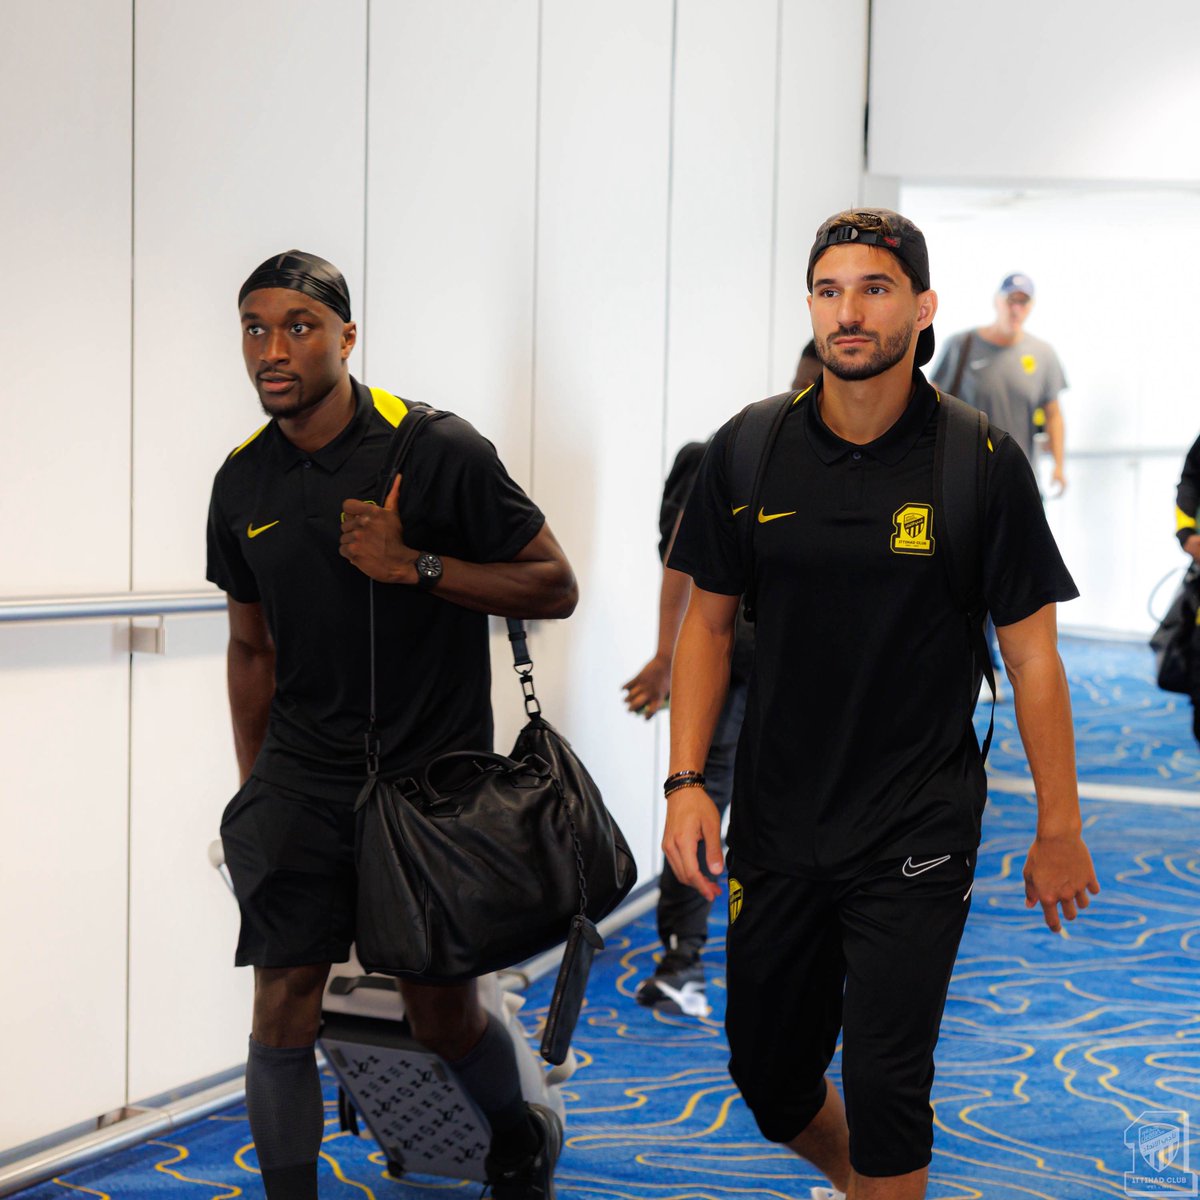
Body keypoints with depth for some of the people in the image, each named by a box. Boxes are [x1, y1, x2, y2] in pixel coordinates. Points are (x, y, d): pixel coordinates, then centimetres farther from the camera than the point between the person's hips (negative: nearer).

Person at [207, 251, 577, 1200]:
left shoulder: (439, 451, -10)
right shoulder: (243, 482, 5)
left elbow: (555, 587, -6)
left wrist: (416, 564, -18)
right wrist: (254, 792, 17)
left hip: (433, 769, -3)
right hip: (301, 774, 3)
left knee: (444, 1016, 8)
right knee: (283, 1008, -6)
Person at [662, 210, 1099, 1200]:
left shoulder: (984, 463, -9)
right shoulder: (748, 452, -2)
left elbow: (1032, 654, -3)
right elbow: (708, 624, 6)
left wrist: (1060, 830, -1)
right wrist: (687, 781, -3)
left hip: (917, 831, -3)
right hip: (775, 823, 3)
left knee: (883, 1083, -10)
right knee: (767, 1077, 14)